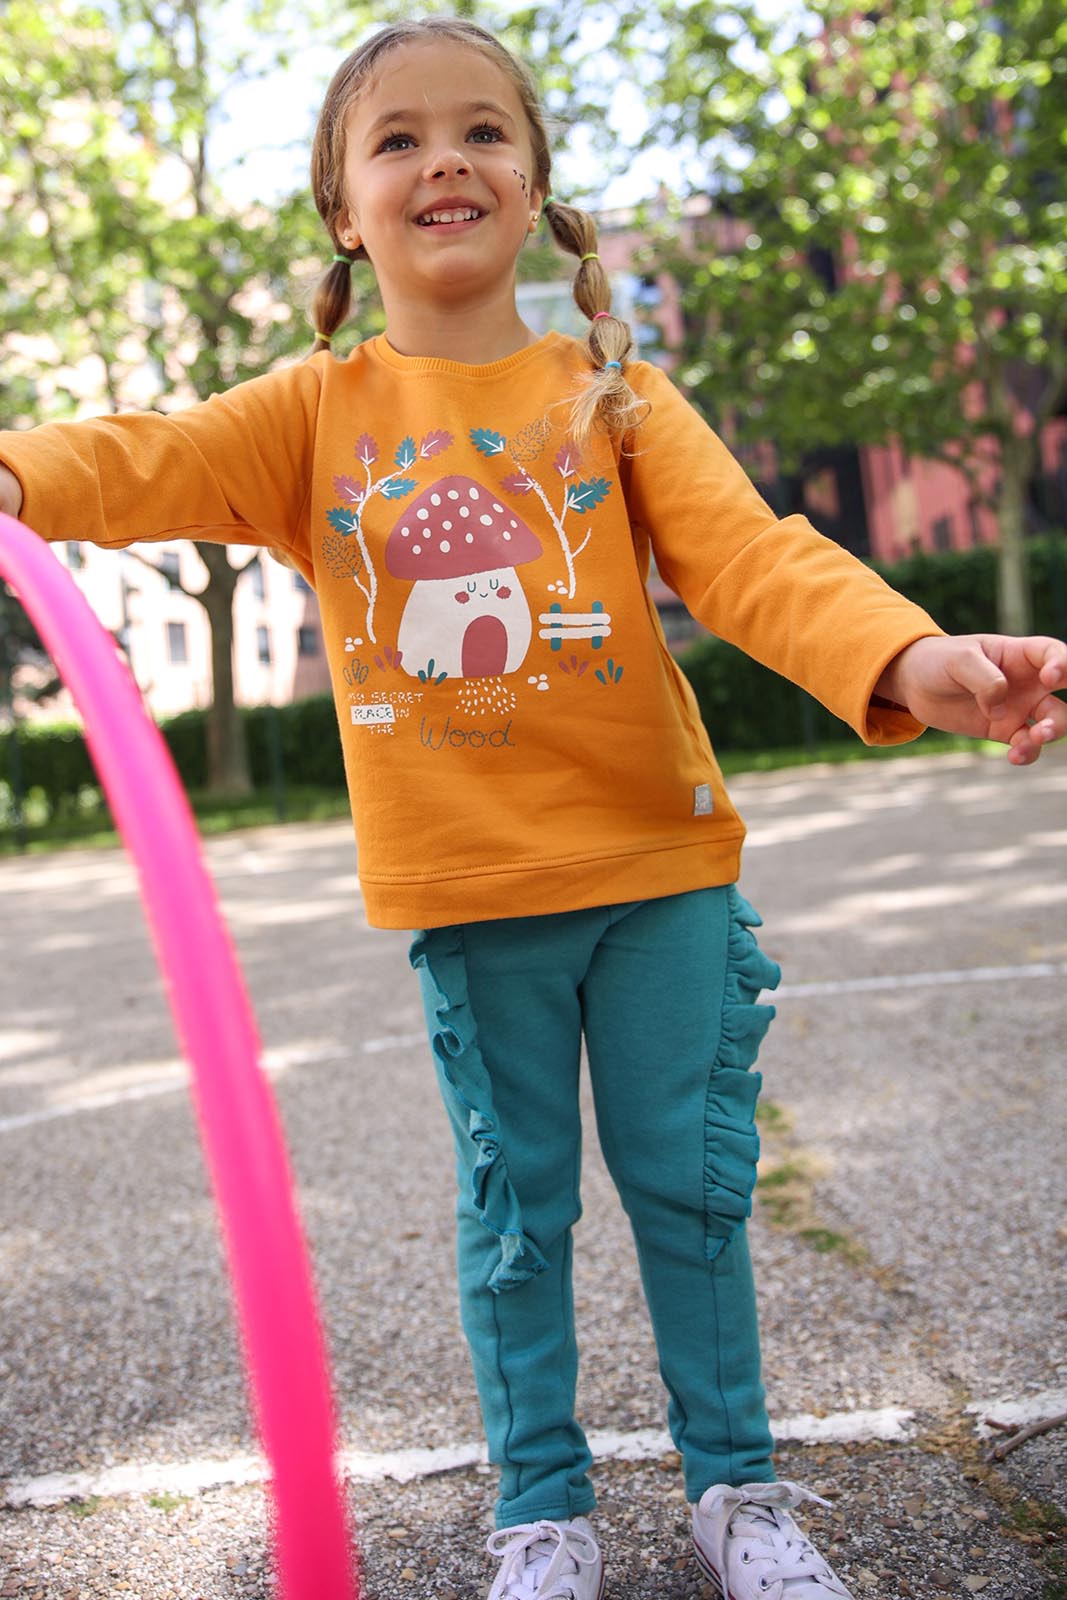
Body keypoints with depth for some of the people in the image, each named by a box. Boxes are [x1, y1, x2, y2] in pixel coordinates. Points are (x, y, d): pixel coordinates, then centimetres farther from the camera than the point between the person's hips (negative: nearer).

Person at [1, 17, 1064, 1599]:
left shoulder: (614, 396, 1)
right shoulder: (316, 413, 3)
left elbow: (749, 551, -13)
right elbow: (146, 461, -13)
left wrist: (908, 656, -32)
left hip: (658, 866, 0)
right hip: (467, 891, 0)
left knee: (690, 1183, 10)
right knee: (514, 1208, 12)